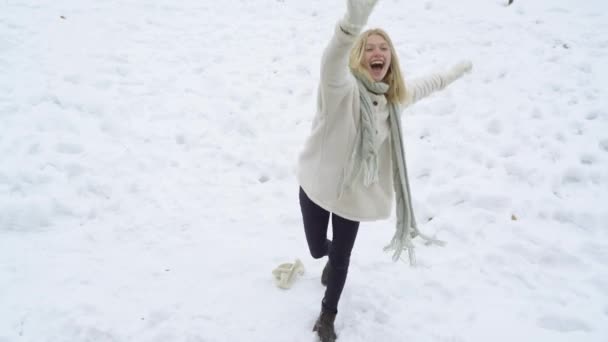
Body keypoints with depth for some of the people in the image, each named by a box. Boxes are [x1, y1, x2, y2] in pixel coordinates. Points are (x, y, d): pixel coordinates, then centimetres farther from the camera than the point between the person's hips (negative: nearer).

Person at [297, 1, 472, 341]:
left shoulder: (394, 96, -4)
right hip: (318, 185, -3)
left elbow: (424, 85, 19)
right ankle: (333, 255, 60)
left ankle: (329, 315, 43)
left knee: (341, 259, 12)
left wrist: (458, 70, 36)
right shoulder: (342, 87, -25)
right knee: (317, 249, 17)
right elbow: (332, 60, -50)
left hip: (354, 192, 3)